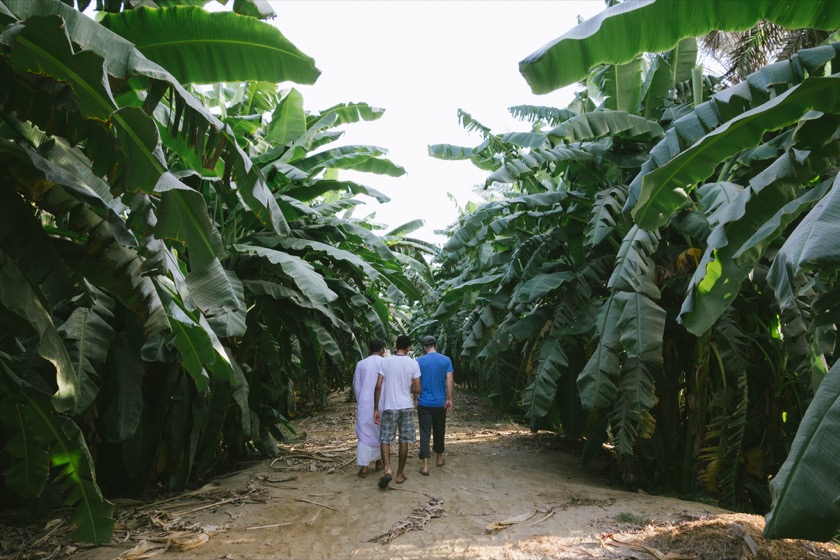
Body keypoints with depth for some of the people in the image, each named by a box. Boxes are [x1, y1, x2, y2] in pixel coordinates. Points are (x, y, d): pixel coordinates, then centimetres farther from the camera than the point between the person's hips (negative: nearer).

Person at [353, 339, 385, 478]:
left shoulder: (361, 364, 3)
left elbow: (356, 386, 6)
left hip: (364, 404, 1)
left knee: (364, 433, 2)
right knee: (380, 432, 16)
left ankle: (364, 466, -4)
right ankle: (379, 461, 26)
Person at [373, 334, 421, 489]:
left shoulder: (386, 362, -3)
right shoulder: (413, 364, -3)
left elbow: (378, 386, -6)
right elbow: (417, 389, -3)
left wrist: (376, 409, 0)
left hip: (389, 407, -1)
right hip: (406, 407, 1)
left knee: (385, 439, 6)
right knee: (404, 441, 10)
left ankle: (387, 470, -13)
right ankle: (400, 474, 16)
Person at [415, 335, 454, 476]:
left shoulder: (419, 361, -4)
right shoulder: (446, 360, -2)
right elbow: (450, 381, -6)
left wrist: (415, 399, 10)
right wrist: (449, 399, 0)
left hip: (424, 403, -1)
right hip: (440, 403, 1)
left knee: (425, 433, 0)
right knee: (439, 431, 18)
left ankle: (425, 466, -5)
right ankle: (440, 458, 34)